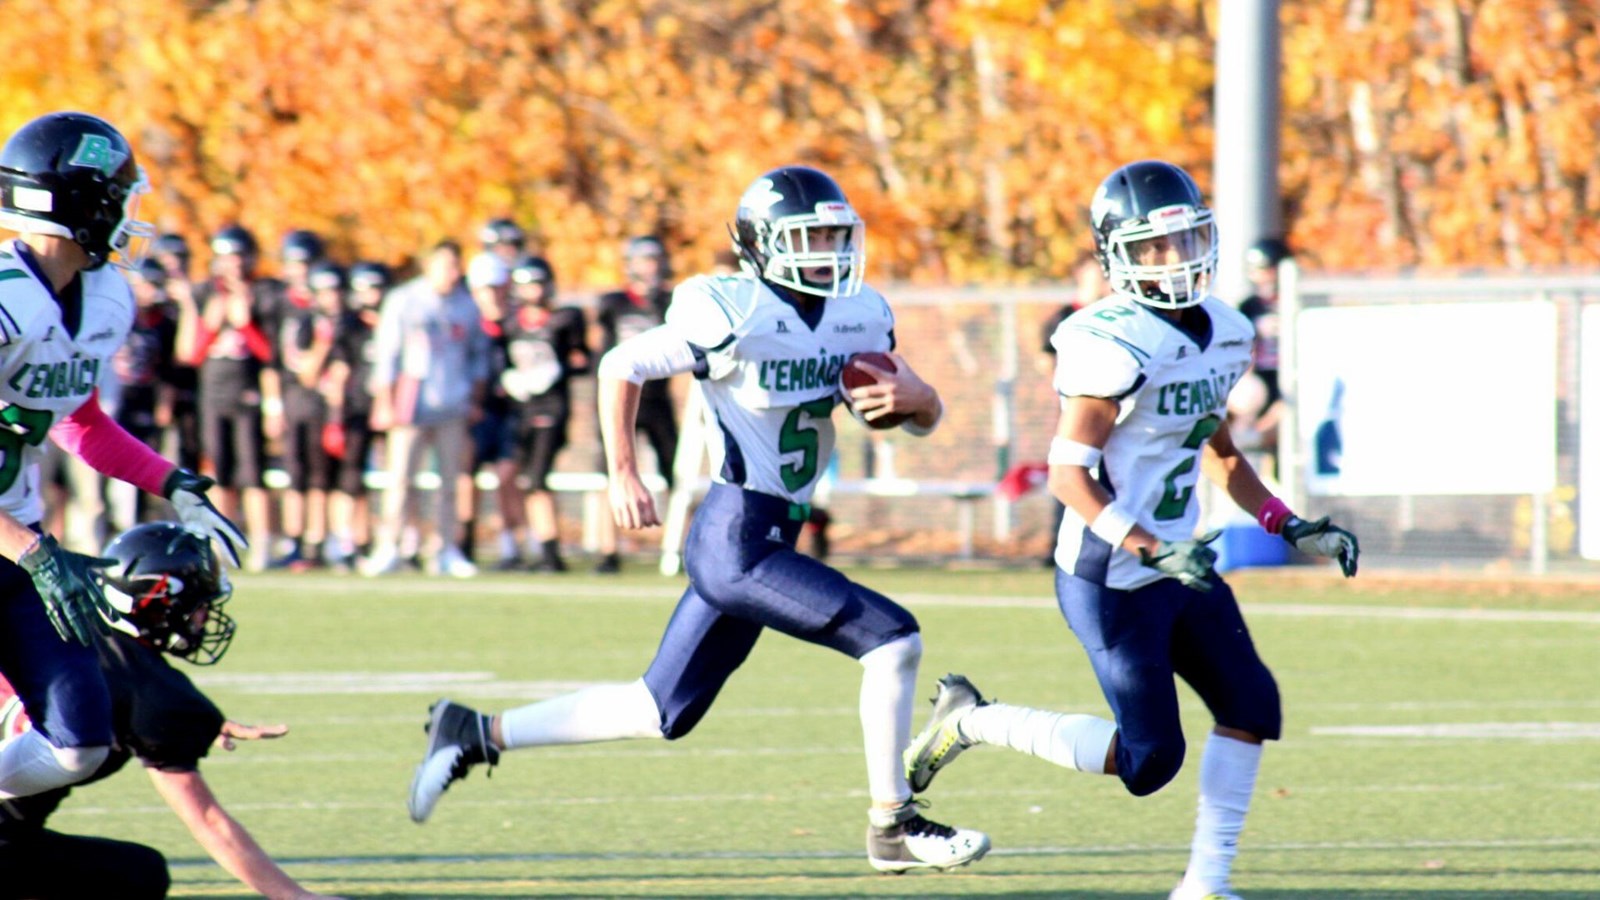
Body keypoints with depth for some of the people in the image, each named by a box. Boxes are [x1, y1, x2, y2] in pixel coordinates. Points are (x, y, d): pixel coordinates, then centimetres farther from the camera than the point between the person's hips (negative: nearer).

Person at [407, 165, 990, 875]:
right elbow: (622, 366, -4)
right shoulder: (734, 314, -14)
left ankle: (477, 735, 22)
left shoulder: (859, 317, 7)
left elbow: (928, 418, 13)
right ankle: (892, 826, -2)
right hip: (736, 540, -8)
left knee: (662, 714, 13)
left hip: (768, 543, 8)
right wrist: (623, 474, -8)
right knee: (893, 641, -14)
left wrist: (912, 396, -10)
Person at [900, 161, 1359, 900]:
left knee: (1250, 705, 0)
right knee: (1148, 758, -5)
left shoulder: (1222, 334, 6)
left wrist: (1293, 528, 13)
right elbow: (1068, 476, -22)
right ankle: (975, 722, 11)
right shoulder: (1116, 346, -21)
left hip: (1176, 565, 8)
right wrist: (1150, 549, -30)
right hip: (1110, 581, -8)